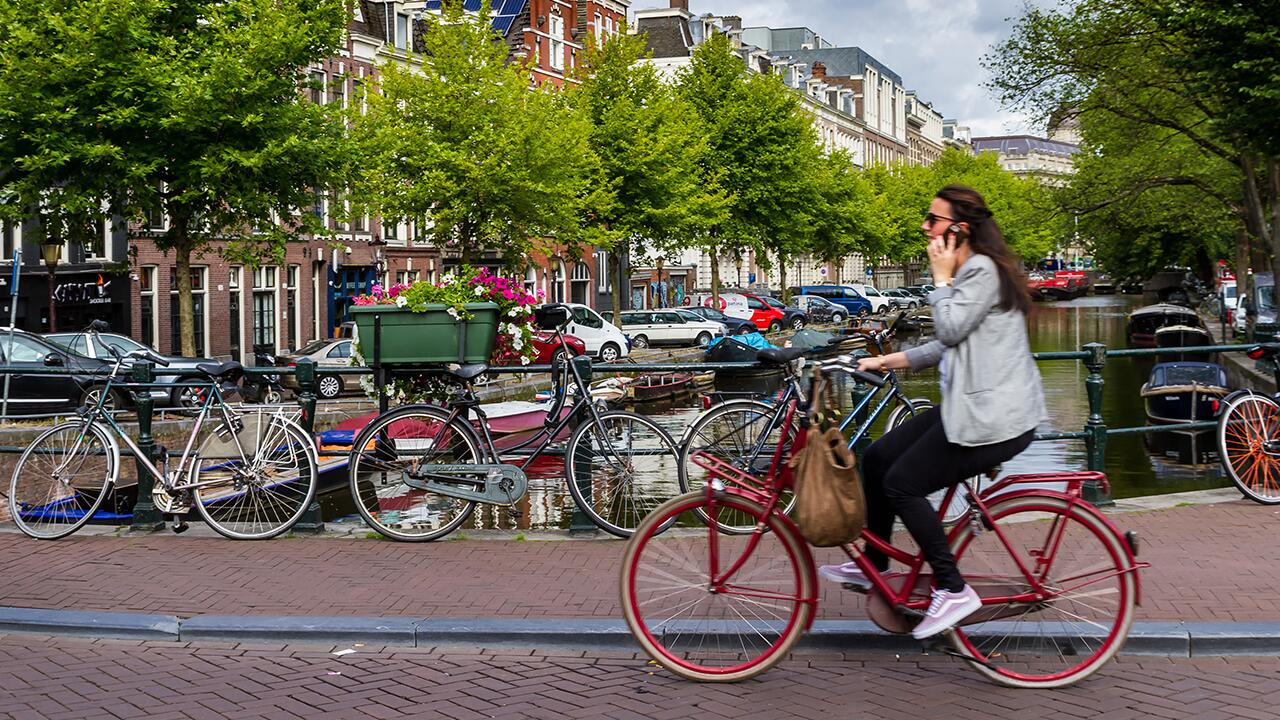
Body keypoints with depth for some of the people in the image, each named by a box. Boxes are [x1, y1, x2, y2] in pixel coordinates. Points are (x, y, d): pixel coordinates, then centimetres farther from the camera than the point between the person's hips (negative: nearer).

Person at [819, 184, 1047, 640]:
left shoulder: (983, 270, -14)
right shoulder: (964, 271, 18)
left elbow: (951, 329, -22)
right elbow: (947, 345, 21)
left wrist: (940, 277, -9)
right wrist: (886, 361, 16)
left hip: (995, 418, -11)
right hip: (970, 406, 11)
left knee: (902, 484, -12)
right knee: (877, 458, 10)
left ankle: (953, 591, -4)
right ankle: (874, 566, 24)